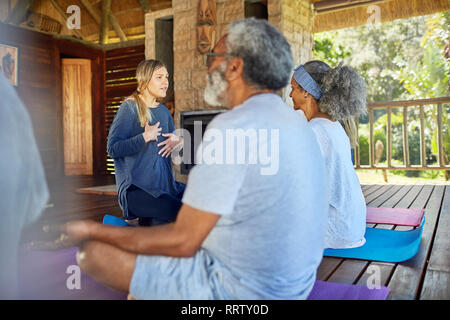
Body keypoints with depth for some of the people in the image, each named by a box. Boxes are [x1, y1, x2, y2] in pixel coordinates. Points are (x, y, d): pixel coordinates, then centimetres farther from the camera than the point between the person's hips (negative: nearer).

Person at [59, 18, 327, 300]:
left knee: (95, 251, -5)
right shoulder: (295, 121, 6)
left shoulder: (232, 126, -23)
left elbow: (183, 241, -20)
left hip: (240, 289, -9)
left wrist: (94, 230, -8)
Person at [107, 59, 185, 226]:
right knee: (180, 211, -28)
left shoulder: (164, 112, 13)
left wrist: (177, 141, 3)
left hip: (164, 184, 7)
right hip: (135, 187, -7)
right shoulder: (130, 107, -5)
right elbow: (113, 148, -12)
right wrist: (145, 137, -19)